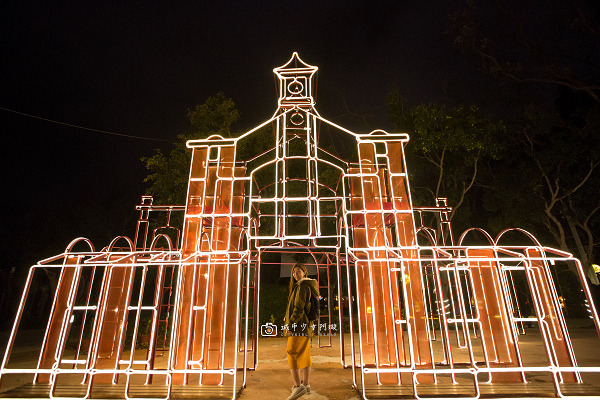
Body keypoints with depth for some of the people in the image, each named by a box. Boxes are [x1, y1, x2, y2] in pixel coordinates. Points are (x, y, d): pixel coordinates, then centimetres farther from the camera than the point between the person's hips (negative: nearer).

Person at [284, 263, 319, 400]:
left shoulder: (302, 286, -14)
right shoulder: (308, 285, 17)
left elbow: (299, 308, -21)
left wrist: (290, 325, -18)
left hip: (298, 326, -10)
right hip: (306, 327, 10)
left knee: (292, 354, -7)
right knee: (304, 356, 14)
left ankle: (298, 386, -7)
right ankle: (306, 384, 21)